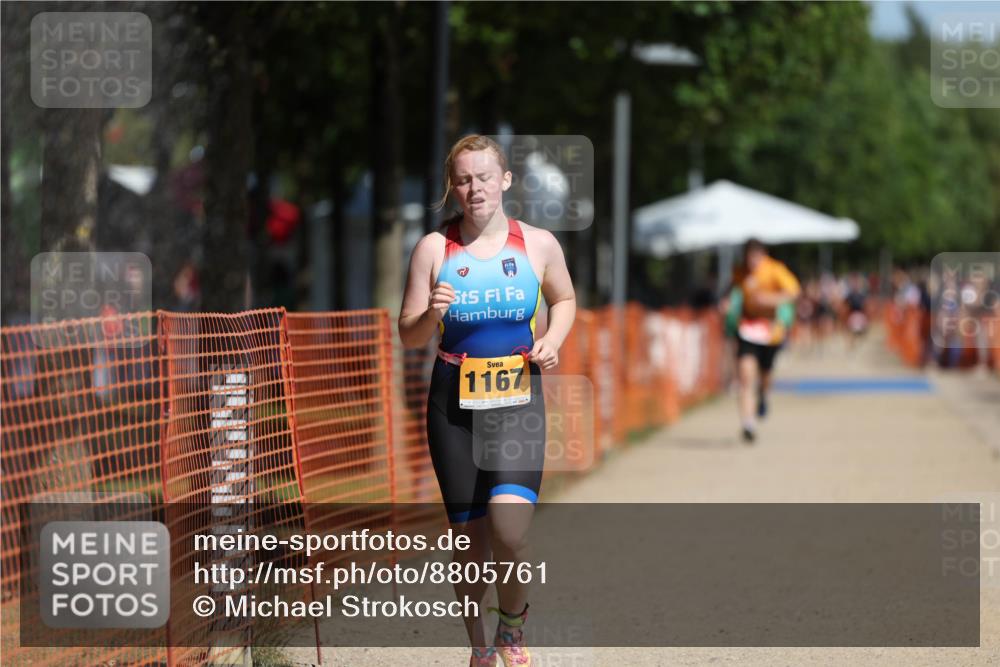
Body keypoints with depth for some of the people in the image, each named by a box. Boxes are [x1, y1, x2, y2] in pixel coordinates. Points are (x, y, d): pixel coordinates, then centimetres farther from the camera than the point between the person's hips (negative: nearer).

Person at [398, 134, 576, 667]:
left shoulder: (538, 244, 0)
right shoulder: (434, 248, -2)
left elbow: (564, 298, 19)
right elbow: (408, 337, 2)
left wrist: (552, 341, 0)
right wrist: (432, 314, -20)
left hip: (519, 401, -1)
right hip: (454, 403, 1)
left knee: (509, 532, -18)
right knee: (470, 536, 6)